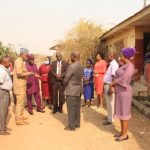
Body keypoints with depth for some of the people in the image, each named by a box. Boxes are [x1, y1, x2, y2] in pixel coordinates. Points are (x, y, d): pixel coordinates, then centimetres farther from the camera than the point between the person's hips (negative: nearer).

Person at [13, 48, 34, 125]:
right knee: (20, 102, -6)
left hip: (21, 85, 10)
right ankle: (18, 120, -1)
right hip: (19, 86, -10)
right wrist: (29, 73, -15)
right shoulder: (19, 61, -15)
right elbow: (19, 74, -23)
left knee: (21, 101, 17)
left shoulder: (21, 61, 15)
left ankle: (20, 116, 27)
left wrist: (28, 74, 6)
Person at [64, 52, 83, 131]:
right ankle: (77, 123, 25)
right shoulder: (81, 67, 5)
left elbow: (66, 79, -14)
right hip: (78, 90, 8)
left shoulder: (71, 66, -20)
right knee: (77, 108, 15)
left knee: (71, 109, 1)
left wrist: (65, 84, 6)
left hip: (71, 90, -8)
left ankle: (71, 126, 8)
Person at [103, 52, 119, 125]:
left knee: (110, 103, -2)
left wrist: (111, 87, -28)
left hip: (110, 85, -10)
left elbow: (114, 76, -24)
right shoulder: (111, 64, 14)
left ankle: (110, 120, 6)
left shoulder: (114, 64, -17)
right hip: (107, 85, 10)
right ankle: (109, 116, 33)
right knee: (108, 102, 19)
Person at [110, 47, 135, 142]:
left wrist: (113, 83, -10)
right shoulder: (124, 66, 14)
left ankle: (125, 134, 7)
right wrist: (113, 85, 1)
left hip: (124, 91, -9)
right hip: (119, 91, 9)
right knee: (120, 112, 13)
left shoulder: (129, 66, -15)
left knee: (124, 113, -2)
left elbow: (123, 79, -24)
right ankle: (122, 132, 23)